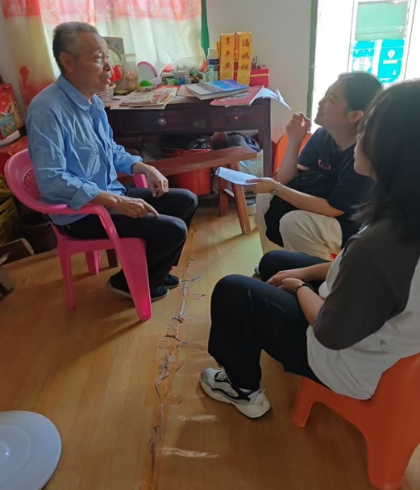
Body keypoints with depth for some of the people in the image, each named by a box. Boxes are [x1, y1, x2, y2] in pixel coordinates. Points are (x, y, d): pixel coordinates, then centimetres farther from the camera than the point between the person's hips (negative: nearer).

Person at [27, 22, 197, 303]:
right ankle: (129, 281, 8)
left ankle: (154, 271, 24)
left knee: (186, 201, 9)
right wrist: (115, 201, -31)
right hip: (80, 212, -9)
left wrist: (144, 168, -1)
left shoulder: (93, 100, 7)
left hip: (110, 195, 9)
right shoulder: (48, 109, -22)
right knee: (173, 229, -20)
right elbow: (51, 180, -28)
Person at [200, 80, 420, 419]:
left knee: (231, 291, 1)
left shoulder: (381, 245, -39)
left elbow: (331, 334, -25)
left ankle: (243, 390, 23)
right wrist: (306, 272, 6)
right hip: (373, 327, 8)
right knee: (274, 262, 22)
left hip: (353, 366, -8)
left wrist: (300, 287, -8)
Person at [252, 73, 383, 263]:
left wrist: (275, 188, -30)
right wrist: (294, 141, -20)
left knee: (294, 222, -29)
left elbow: (332, 209, -28)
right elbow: (286, 180, -5)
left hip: (355, 224, -7)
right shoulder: (323, 136, -9)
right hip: (326, 206, 7)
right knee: (266, 200, -5)